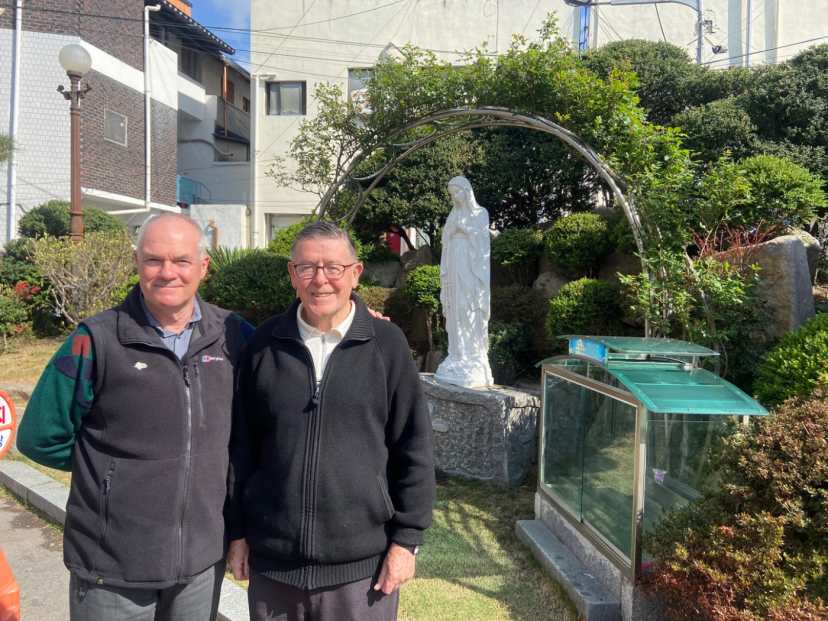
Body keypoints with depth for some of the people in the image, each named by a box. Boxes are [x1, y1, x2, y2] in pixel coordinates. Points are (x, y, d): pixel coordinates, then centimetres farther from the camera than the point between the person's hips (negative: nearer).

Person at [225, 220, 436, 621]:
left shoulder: (388, 344, -7)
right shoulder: (264, 343, 0)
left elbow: (414, 449, -3)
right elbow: (241, 445, 6)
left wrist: (406, 539, -4)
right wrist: (237, 531, 8)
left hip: (362, 565, -2)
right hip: (272, 562, 2)